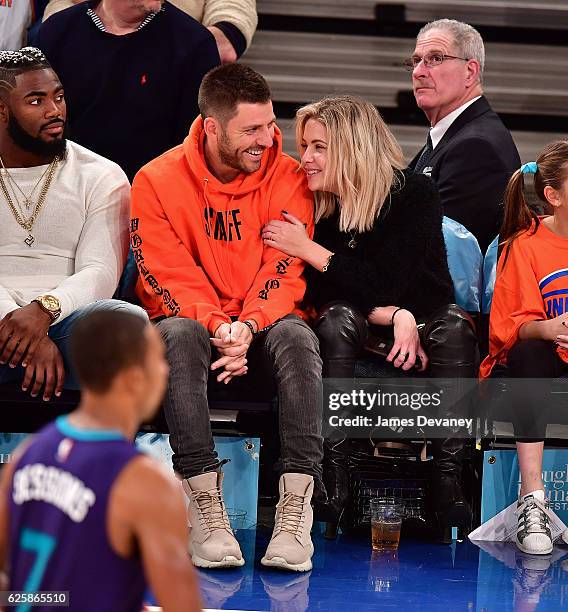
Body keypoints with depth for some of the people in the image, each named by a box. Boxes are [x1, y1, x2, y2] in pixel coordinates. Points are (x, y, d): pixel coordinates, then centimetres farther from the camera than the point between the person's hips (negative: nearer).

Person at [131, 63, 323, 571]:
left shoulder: (288, 179, -1)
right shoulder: (157, 181, -3)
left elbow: (286, 270, -9)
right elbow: (168, 277, -9)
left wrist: (248, 326, -27)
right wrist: (217, 327, -26)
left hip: (261, 335, 1)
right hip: (193, 327, -1)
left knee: (296, 335, -33)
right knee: (180, 333, -36)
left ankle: (295, 512, -39)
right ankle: (206, 511, -38)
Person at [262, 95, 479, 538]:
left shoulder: (415, 193, -13)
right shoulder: (316, 205, -4)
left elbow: (385, 284, -20)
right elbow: (321, 297, -10)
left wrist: (308, 250, -21)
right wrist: (394, 317, -24)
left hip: (421, 331, -2)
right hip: (364, 337, 2)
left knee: (453, 324, -33)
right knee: (338, 319, -31)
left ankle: (448, 480, -36)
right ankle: (335, 475, -37)